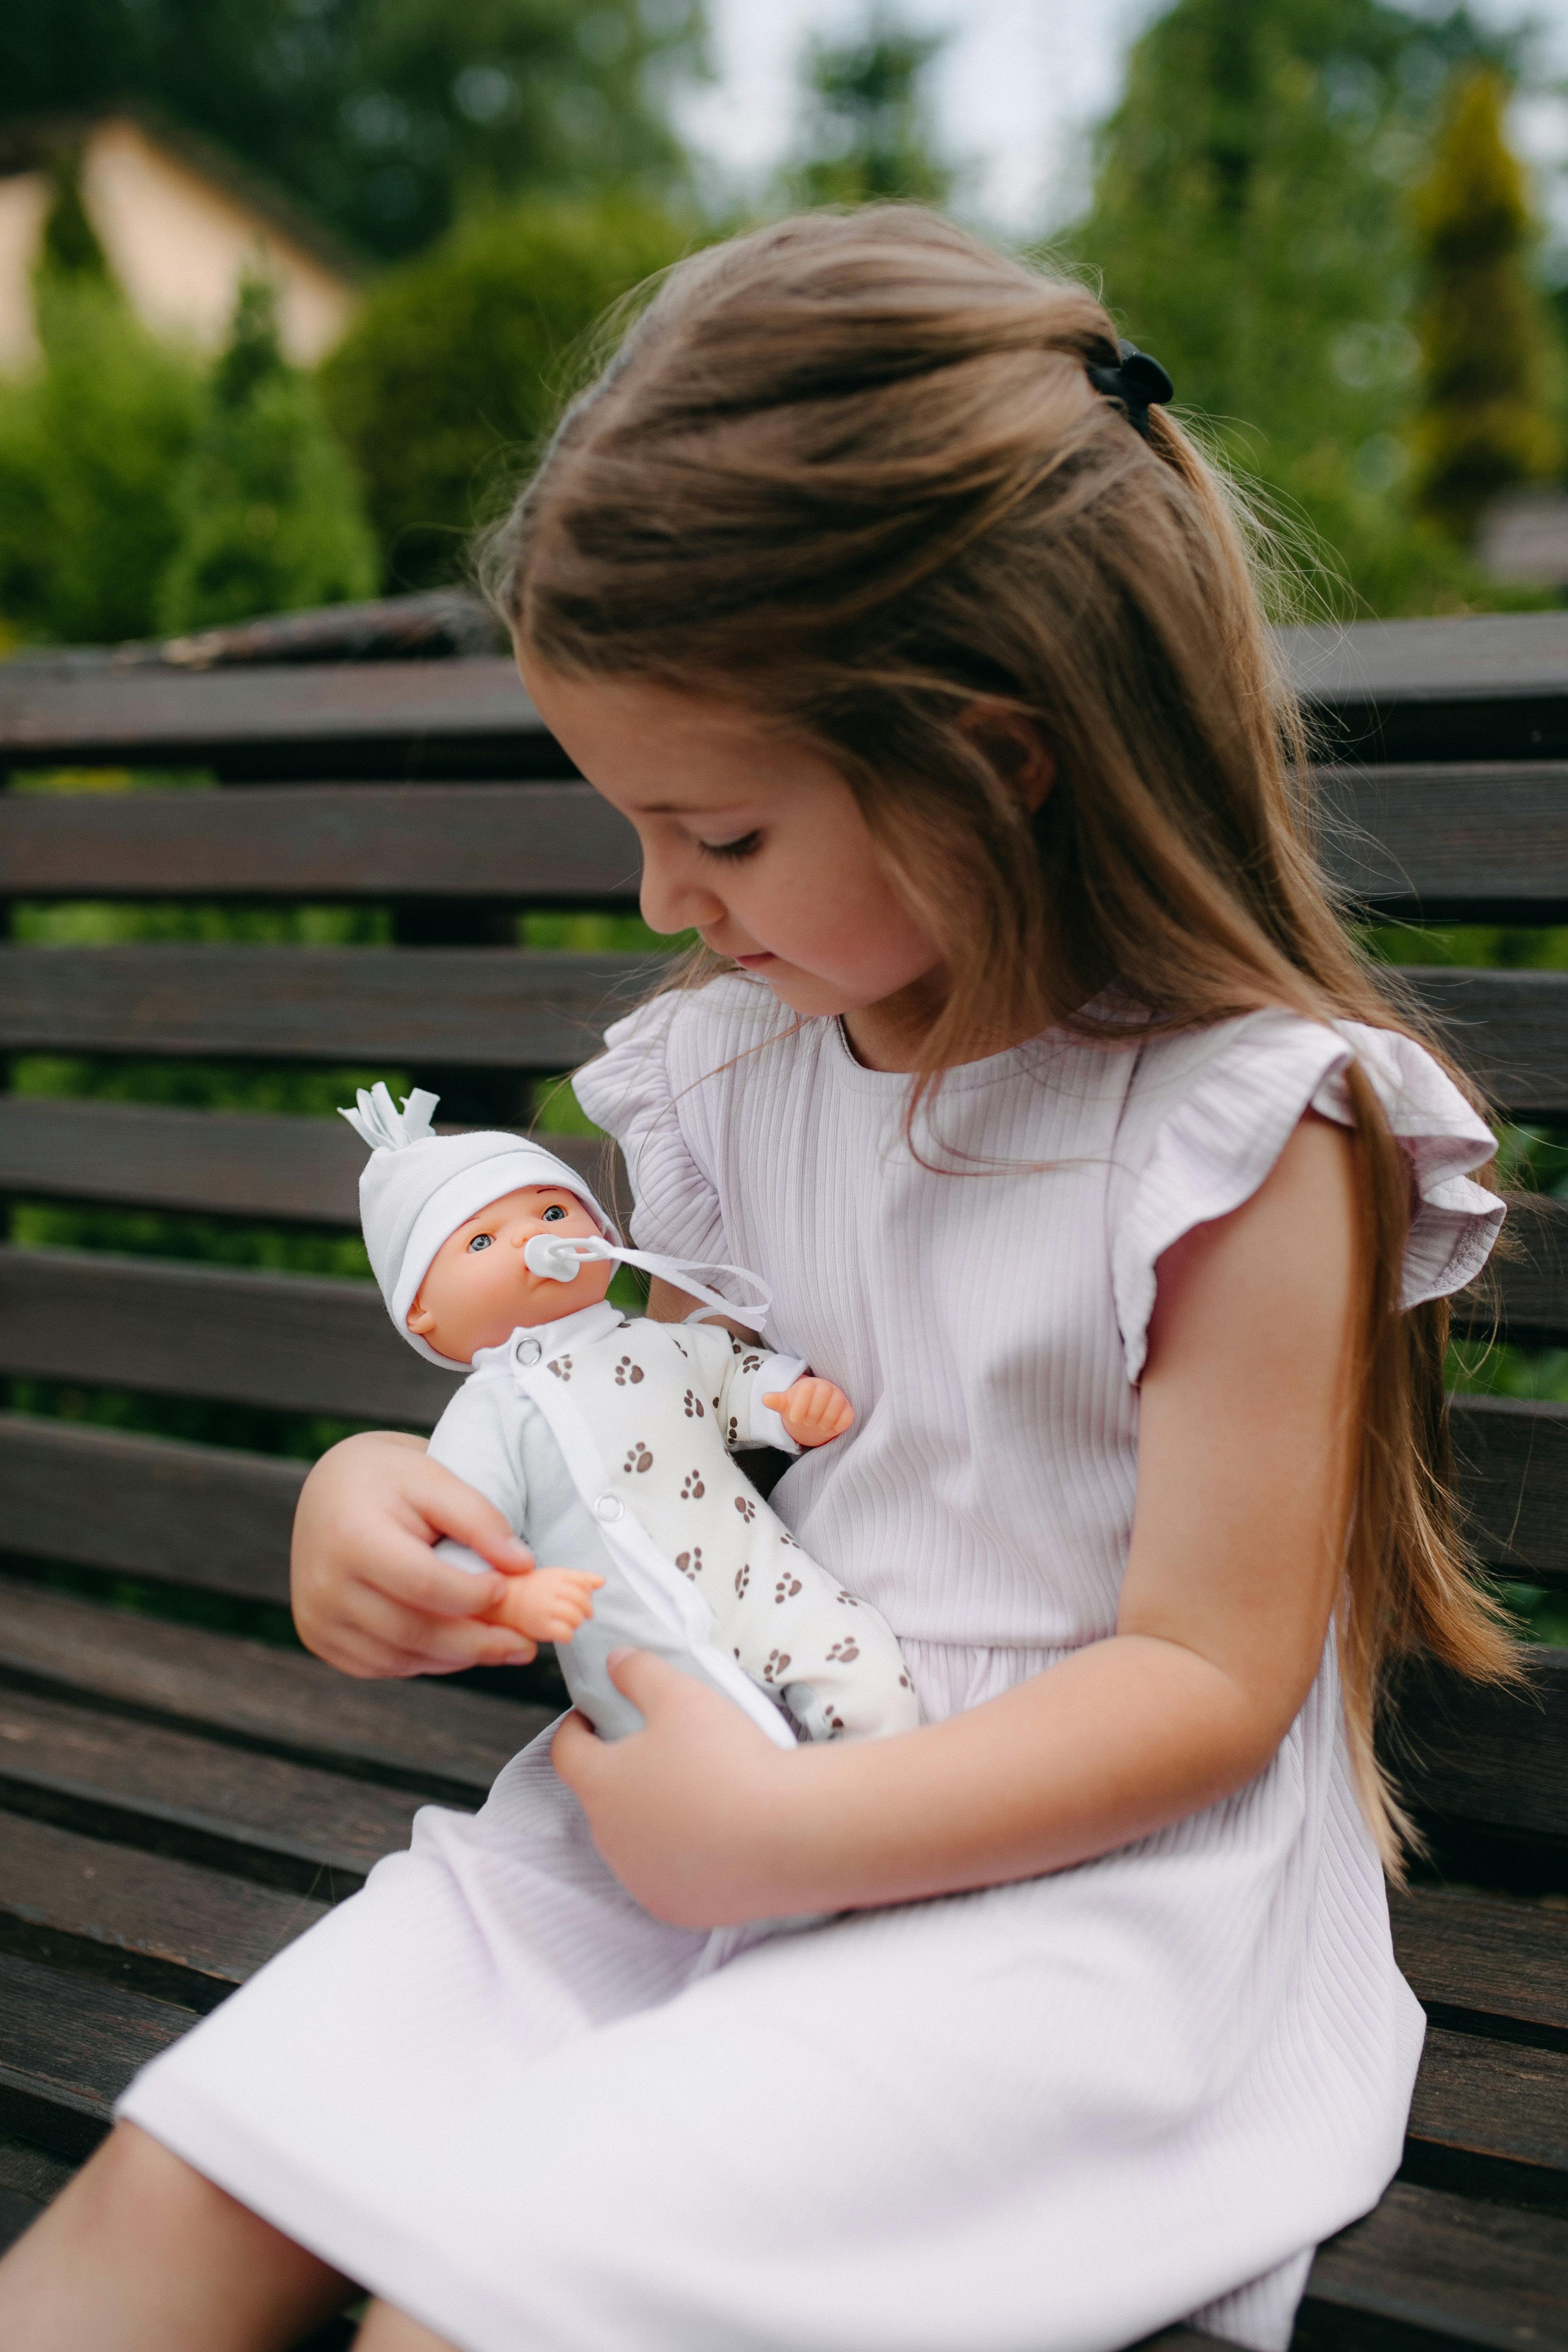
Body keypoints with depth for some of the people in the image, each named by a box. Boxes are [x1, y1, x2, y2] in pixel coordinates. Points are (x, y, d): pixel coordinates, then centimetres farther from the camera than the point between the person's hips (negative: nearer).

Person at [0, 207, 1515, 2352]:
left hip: (1069, 1874, -5)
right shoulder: (734, 1060, 4)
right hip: (719, 1781, 6)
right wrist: (396, 1494, -4)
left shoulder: (1252, 1131, -15)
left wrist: (780, 1831, -21)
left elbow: (1210, 1678, -15)